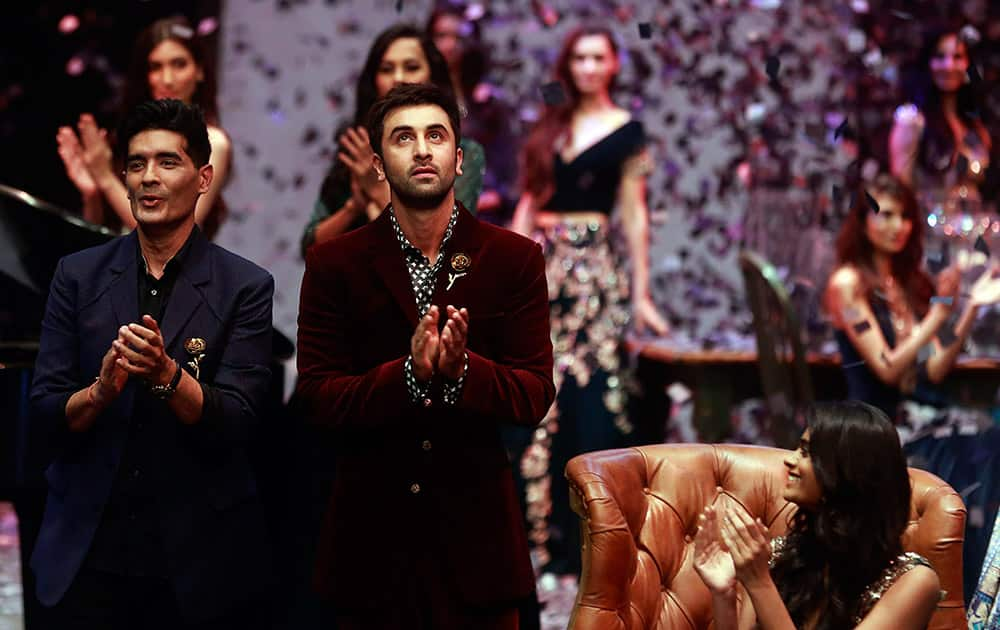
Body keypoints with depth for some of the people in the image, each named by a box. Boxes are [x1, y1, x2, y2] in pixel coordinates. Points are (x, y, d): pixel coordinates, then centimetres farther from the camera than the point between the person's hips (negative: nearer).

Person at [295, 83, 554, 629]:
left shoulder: (515, 259, 2)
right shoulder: (335, 265, 1)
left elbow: (536, 395, -2)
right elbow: (316, 397, -6)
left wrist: (461, 369, -22)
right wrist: (409, 374, -22)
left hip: (475, 533, 0)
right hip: (371, 533, 0)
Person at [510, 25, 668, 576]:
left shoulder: (626, 132, 3)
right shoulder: (550, 126, 14)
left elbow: (635, 216, 0)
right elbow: (528, 203, 14)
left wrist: (641, 295, -3)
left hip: (594, 267, -4)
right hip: (543, 263, 4)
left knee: (590, 404, -8)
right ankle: (545, 528, 7)